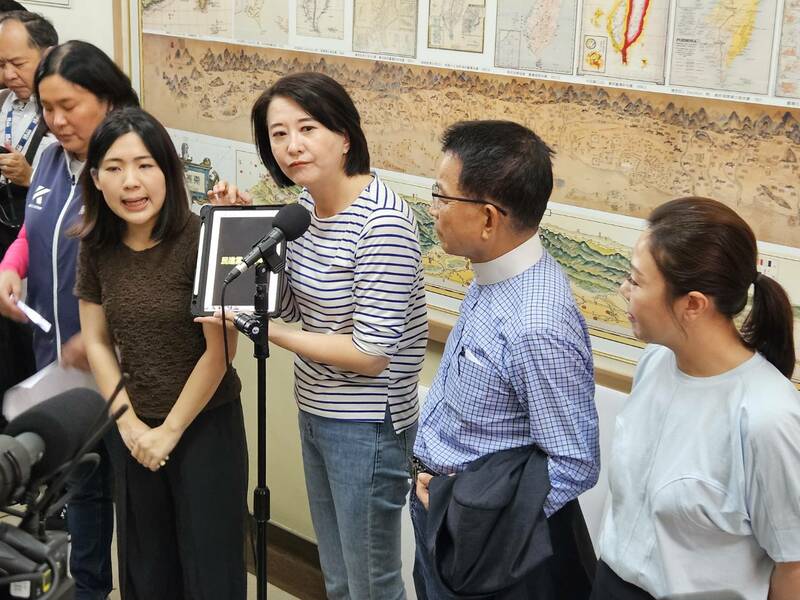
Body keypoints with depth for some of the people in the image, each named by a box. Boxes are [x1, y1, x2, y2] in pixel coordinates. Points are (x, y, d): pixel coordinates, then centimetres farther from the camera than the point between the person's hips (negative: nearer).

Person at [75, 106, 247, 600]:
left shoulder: (201, 241, -19)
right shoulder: (97, 247, -4)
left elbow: (219, 350, -16)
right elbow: (97, 343, 4)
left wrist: (169, 431, -10)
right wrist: (131, 425, -3)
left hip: (205, 424, -4)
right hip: (132, 429, 4)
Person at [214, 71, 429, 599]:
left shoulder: (382, 222, -25)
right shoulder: (307, 204, 1)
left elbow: (371, 354, -25)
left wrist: (265, 330, -21)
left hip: (366, 426, -8)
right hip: (316, 412, 8)